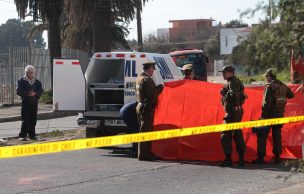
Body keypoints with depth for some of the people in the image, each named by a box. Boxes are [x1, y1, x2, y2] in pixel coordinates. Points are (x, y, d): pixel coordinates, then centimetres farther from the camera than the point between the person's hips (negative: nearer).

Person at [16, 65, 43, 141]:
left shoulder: (37, 82, 12)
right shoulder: (22, 81, 1)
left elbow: (40, 91, 5)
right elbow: (19, 91, -8)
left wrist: (35, 93, -15)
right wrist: (27, 93, -19)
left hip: (34, 102, 4)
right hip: (25, 102, -4)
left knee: (33, 119, 5)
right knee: (25, 119, -8)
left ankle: (32, 135, 14)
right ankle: (22, 135, -5)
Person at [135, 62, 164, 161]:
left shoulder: (139, 78, 15)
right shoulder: (147, 79, -17)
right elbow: (152, 94, -23)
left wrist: (157, 87, 17)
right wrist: (160, 87, -8)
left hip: (141, 107, 10)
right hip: (147, 108, -10)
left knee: (145, 131, 15)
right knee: (145, 131, -6)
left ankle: (147, 153, 22)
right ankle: (143, 155, -4)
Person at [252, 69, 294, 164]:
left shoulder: (269, 86, -13)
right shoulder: (283, 86, 8)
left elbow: (266, 102, -18)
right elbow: (291, 95, 24)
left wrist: (263, 114, -14)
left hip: (270, 113, -6)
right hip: (280, 114, 6)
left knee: (262, 135, 0)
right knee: (277, 135, 13)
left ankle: (260, 157, -4)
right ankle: (277, 157, 11)